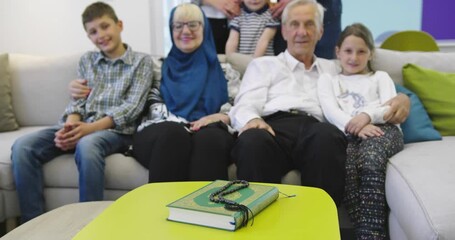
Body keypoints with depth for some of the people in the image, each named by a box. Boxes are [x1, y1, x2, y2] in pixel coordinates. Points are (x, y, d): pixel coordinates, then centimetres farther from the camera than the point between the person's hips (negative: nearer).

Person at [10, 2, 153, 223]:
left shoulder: (142, 61, 5)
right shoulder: (86, 60, 19)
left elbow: (131, 107, -6)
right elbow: (77, 101, 12)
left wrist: (91, 127, -19)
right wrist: (70, 125, -13)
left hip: (116, 130, -4)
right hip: (81, 127, 5)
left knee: (87, 146, -40)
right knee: (23, 146, -20)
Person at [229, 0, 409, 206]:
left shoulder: (332, 69, 36)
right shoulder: (263, 65, 28)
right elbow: (245, 105, 12)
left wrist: (399, 99, 7)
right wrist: (252, 120, -14)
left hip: (316, 130, 2)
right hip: (275, 126, -1)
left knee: (327, 135, -37)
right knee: (253, 140, -39)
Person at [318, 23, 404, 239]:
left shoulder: (380, 77, 32)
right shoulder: (328, 79, 31)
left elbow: (391, 107, 11)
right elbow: (331, 111, 9)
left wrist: (368, 115, -12)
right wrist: (354, 126, -13)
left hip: (382, 129, 0)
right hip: (346, 133, 0)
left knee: (370, 163, -37)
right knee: (346, 166, -37)